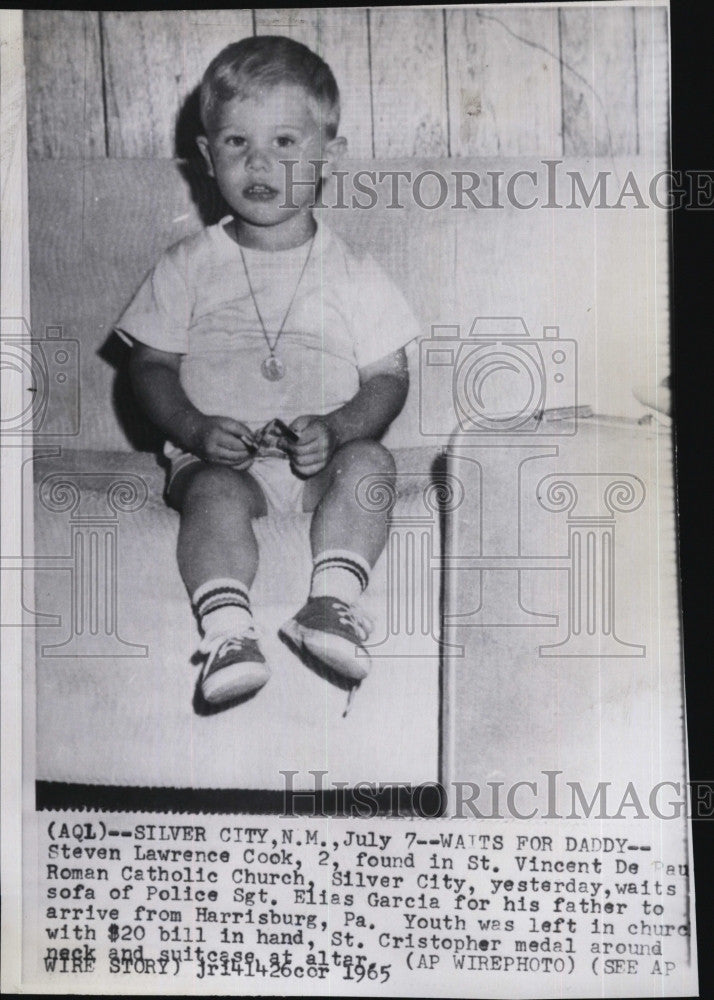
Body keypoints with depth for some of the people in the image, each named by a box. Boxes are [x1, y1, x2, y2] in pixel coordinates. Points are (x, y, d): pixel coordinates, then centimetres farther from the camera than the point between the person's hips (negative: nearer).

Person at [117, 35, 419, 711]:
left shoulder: (353, 276, 5)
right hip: (220, 457, 0)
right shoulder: (189, 267, 6)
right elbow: (150, 365, 7)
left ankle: (333, 598, -38)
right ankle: (227, 630, -42)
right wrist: (195, 429, -13)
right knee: (215, 492, -31)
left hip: (320, 460, 1)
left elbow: (388, 379, 4)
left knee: (369, 460, -29)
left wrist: (334, 428, -16)